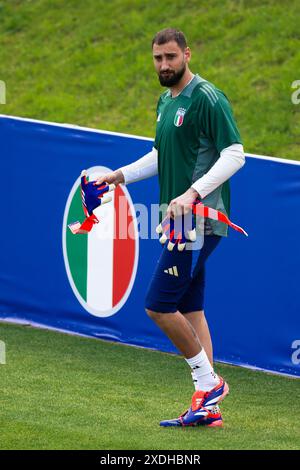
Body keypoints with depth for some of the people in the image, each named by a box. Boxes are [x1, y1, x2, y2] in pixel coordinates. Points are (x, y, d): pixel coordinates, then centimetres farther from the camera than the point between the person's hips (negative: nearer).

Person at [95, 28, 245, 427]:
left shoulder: (207, 99, -12)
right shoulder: (166, 102, 16)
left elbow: (234, 154, -18)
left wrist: (193, 193, -26)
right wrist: (120, 175, 18)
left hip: (200, 219, -9)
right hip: (180, 220, 9)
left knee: (159, 306, -11)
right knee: (190, 310, 8)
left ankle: (209, 382, 1)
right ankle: (207, 408, 10)